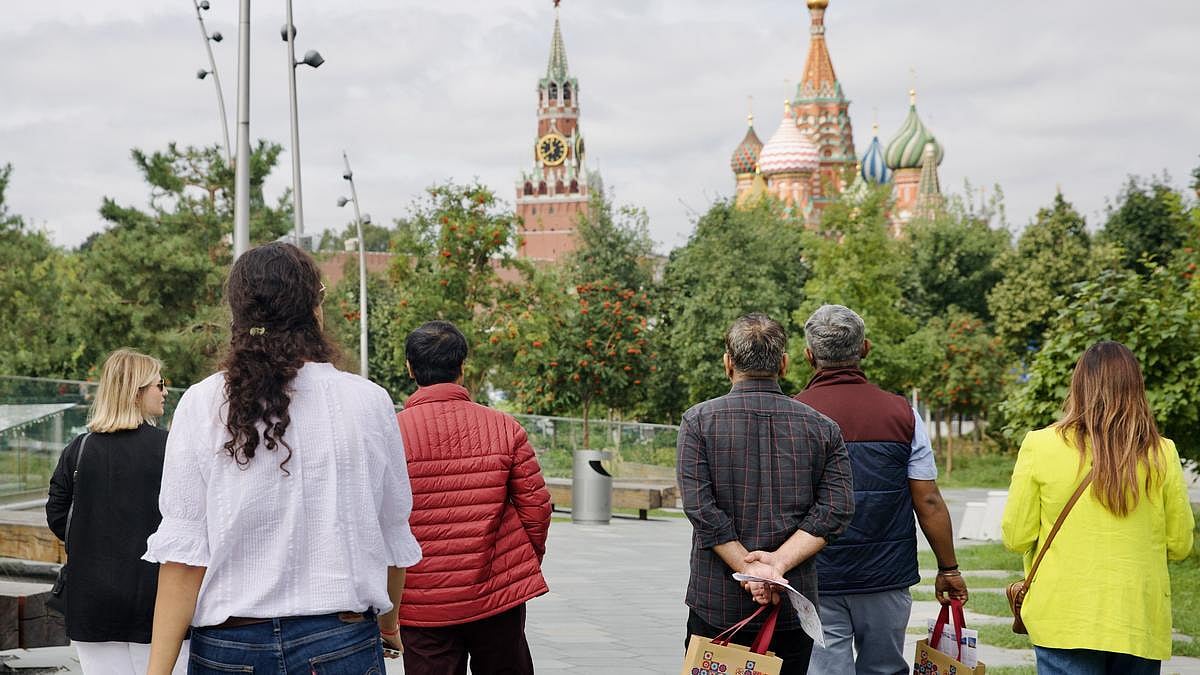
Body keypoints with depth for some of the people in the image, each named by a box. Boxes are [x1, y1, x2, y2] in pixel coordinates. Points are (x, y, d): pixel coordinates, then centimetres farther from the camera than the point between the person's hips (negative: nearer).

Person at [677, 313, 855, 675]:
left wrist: (750, 569, -12)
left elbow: (701, 508, -12)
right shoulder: (822, 427, 4)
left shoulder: (699, 420, -2)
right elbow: (836, 508, -5)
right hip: (794, 605, 2)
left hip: (717, 604, -2)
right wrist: (779, 562, -12)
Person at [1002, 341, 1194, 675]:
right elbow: (1179, 545, 4)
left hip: (1064, 620, -2)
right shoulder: (1162, 454, -4)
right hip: (1140, 623, 2)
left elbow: (1015, 538, -4)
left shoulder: (1041, 446, -9)